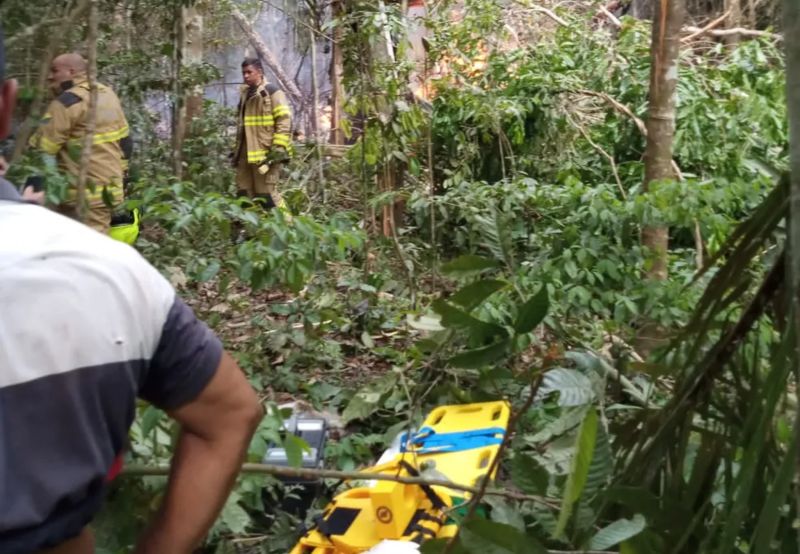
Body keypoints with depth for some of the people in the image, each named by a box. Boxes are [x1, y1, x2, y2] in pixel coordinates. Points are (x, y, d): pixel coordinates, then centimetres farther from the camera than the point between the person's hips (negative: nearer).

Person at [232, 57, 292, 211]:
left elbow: (285, 121, -12)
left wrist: (279, 148, -18)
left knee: (266, 193, -10)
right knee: (244, 194, 10)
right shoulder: (245, 94, 20)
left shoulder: (272, 92, -6)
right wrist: (237, 149, 24)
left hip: (265, 152, -9)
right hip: (246, 153, 9)